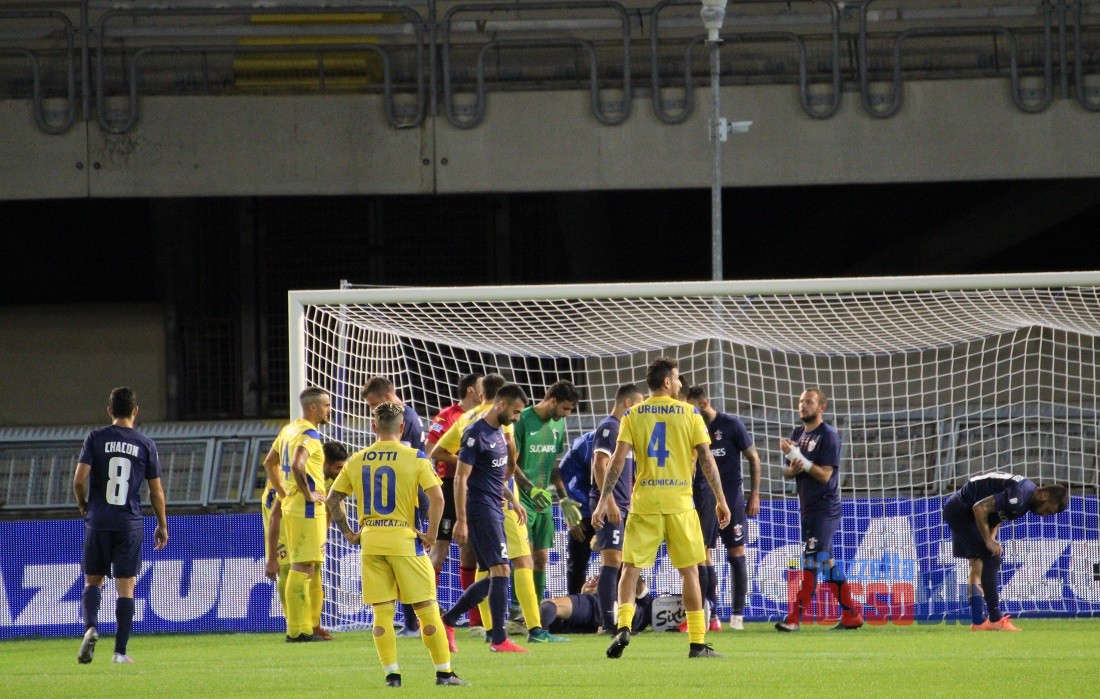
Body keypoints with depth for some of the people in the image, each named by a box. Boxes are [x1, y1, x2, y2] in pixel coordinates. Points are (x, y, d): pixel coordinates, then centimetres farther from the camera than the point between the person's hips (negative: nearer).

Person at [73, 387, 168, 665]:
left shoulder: (96, 439, -1)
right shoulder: (145, 444, 2)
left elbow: (79, 479, -8)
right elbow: (156, 491, 5)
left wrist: (83, 506, 12)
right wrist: (162, 525, 17)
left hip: (98, 523, 0)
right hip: (130, 524, 0)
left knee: (93, 580, 12)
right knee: (126, 587, 5)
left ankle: (90, 627, -15)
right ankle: (120, 651, 2)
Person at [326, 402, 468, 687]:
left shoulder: (356, 461, 6)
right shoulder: (414, 458, -5)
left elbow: (332, 500, 9)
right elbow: (436, 497, -14)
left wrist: (349, 533, 14)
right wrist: (431, 535, -6)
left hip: (370, 541, 3)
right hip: (404, 539, -3)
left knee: (382, 611, 7)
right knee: (427, 608, 4)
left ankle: (391, 673, 2)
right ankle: (444, 671, 5)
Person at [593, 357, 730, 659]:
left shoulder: (633, 415, 3)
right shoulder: (689, 414, 1)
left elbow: (618, 460, -3)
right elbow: (707, 460, 0)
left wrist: (605, 500, -1)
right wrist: (721, 500, 6)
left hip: (643, 503, 1)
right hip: (680, 503, -1)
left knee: (631, 568, 4)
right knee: (690, 571, 7)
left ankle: (623, 626, -17)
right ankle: (698, 643, 7)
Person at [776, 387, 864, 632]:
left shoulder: (828, 435, -10)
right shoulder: (798, 433, 13)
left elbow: (824, 474, -16)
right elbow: (787, 472, 13)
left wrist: (798, 456, -21)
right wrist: (792, 469, -11)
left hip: (824, 508, -9)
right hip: (808, 508, 9)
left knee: (812, 561, -13)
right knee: (826, 562, 11)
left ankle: (795, 618, -17)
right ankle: (851, 614, 16)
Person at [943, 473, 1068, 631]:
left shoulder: (1028, 494, 5)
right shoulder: (1018, 496, -27)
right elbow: (980, 508, -31)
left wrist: (991, 540, 2)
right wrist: (989, 541, -21)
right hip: (960, 510, -10)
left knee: (977, 564, 11)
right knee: (991, 559, -13)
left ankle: (978, 622, 12)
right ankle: (995, 620, -12)